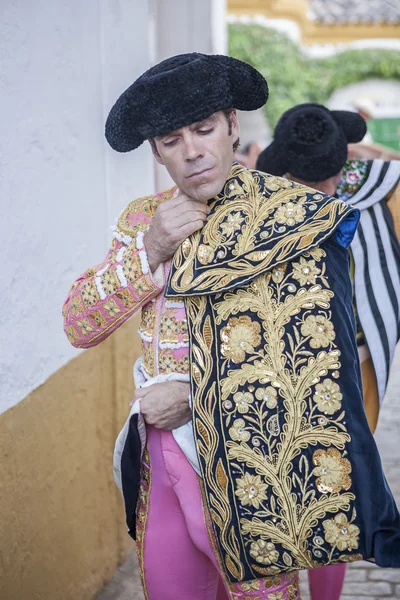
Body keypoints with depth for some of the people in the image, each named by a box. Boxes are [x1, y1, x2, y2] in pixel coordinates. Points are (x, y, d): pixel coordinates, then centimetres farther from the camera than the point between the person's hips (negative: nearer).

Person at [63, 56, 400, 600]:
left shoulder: (287, 217, -10)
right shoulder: (142, 218, 6)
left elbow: (313, 352, -15)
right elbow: (79, 326, 2)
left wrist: (196, 397, -16)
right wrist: (148, 251, -12)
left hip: (246, 459, -5)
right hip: (159, 455, 5)